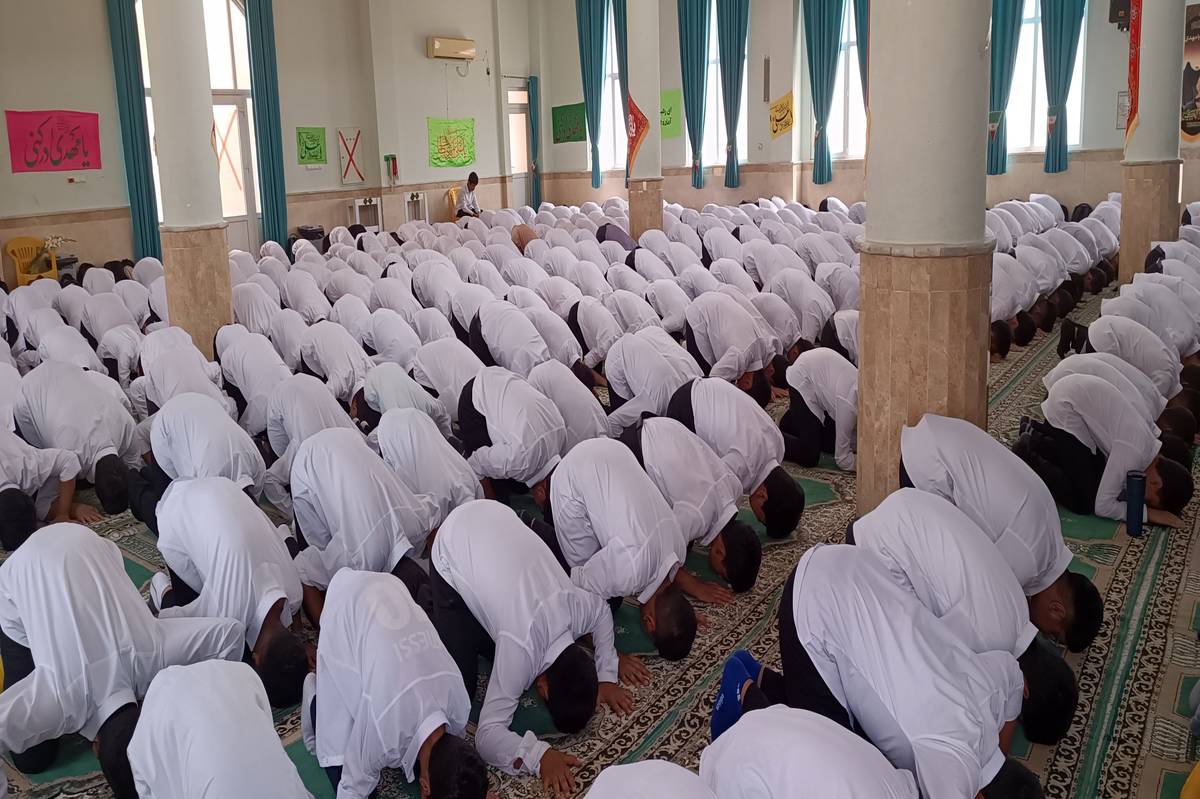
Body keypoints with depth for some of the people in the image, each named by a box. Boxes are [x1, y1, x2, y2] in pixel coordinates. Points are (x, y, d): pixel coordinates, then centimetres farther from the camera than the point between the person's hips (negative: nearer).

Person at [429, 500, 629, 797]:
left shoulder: (580, 606, -18)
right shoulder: (522, 649, -33)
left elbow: (603, 610, 9)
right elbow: (487, 736, -31)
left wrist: (607, 678, 1)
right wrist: (540, 756, -43)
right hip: (452, 548, -5)